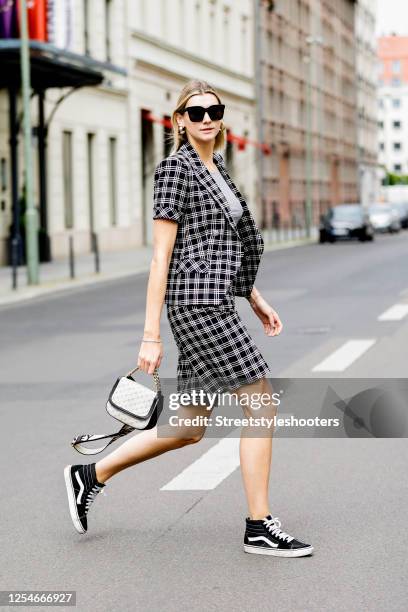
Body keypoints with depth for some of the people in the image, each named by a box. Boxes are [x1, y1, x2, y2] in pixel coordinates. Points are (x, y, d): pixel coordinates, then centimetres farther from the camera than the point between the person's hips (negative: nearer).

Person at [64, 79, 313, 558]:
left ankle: (90, 476, 23)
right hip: (199, 304, -10)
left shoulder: (215, 169, 18)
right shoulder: (176, 169, -9)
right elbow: (161, 256, -13)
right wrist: (151, 336, -15)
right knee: (261, 406, -6)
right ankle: (260, 528, 2)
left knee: (189, 428, 12)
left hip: (214, 304, 10)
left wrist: (255, 299, 22)